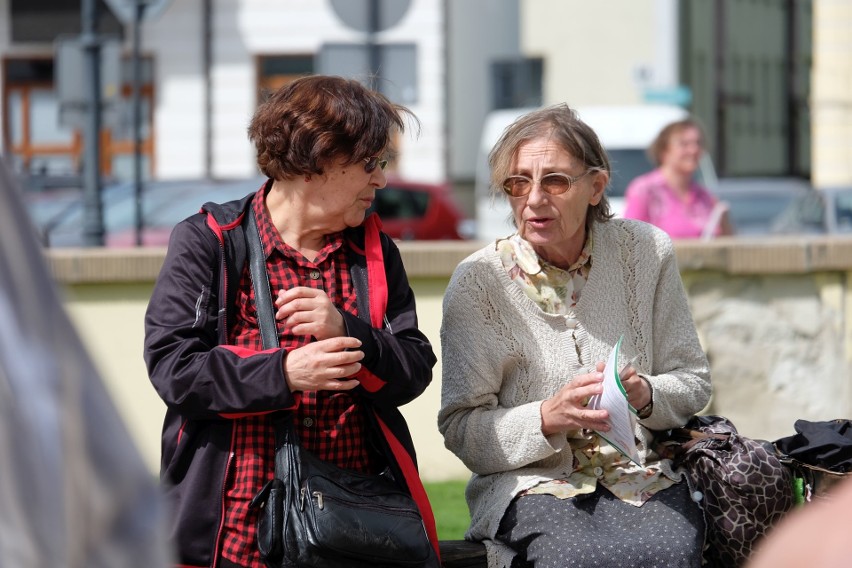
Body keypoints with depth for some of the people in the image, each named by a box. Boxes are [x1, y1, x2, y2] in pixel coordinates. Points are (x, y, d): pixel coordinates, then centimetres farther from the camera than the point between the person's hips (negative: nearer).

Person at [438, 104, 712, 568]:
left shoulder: (645, 252, 4)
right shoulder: (478, 281, -3)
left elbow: (693, 381, 11)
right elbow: (460, 429, -3)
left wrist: (646, 395, -12)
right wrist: (548, 418, -20)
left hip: (641, 477, 2)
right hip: (533, 484, -2)